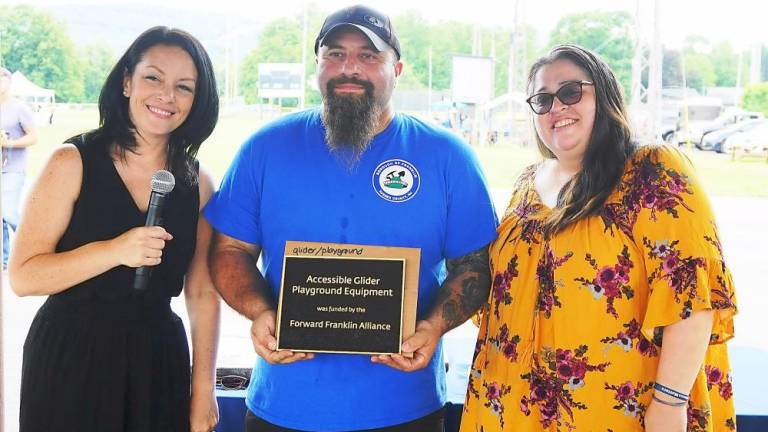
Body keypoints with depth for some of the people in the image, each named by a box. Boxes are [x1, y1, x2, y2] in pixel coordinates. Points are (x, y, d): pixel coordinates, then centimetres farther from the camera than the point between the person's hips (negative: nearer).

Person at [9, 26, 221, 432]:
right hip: (70, 360, -3)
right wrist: (115, 251, -24)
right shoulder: (72, 162, -8)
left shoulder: (196, 182, 2)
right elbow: (22, 277, -12)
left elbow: (202, 294, 4)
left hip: (159, 363, 3)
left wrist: (203, 390, 1)